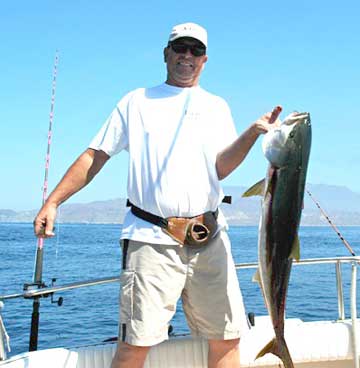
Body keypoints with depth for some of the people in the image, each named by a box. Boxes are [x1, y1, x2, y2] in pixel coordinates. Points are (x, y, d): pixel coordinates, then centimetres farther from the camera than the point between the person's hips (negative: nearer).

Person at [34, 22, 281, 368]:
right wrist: (52, 201, 1)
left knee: (227, 338, 6)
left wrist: (253, 132, -12)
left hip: (209, 238, 3)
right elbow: (94, 156, 9)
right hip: (152, 238, -2)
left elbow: (221, 167, 4)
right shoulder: (136, 101, 12)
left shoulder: (217, 106, 16)